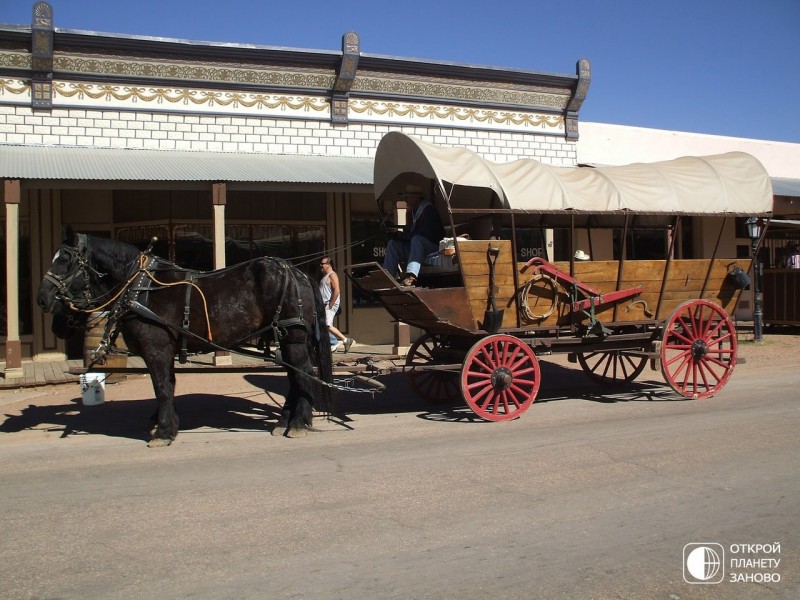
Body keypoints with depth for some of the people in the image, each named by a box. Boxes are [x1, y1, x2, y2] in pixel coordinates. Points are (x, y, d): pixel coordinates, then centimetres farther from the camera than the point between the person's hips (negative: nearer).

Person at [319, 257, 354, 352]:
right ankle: (334, 344, 12)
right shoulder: (325, 276, 20)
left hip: (330, 305, -10)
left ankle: (345, 340, -11)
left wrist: (330, 305, -22)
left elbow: (336, 291, -21)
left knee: (327, 325, -17)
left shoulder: (332, 275, -11)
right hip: (324, 305, 10)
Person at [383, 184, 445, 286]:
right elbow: (408, 233, 11)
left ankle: (411, 275, -55)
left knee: (416, 239, -36)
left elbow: (424, 234, -22)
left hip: (434, 247, -8)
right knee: (393, 243, -3)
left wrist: (402, 235, -13)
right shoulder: (413, 211, 11)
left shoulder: (429, 210, -13)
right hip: (418, 247, 8)